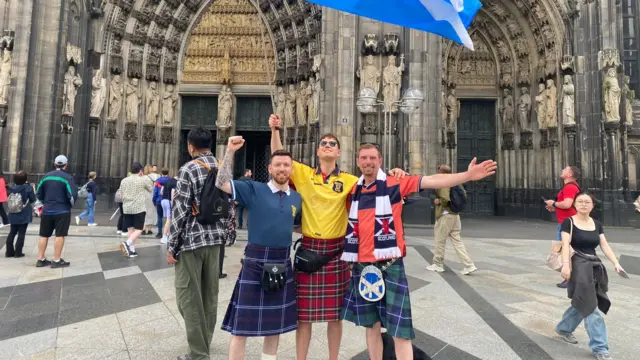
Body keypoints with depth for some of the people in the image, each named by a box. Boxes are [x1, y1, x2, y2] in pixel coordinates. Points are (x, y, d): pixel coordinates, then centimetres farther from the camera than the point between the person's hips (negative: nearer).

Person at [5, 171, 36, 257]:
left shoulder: (12, 188, 2)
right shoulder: (28, 187, -12)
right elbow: (33, 200, -8)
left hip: (13, 214, 5)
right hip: (24, 215, -5)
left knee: (12, 233, 14)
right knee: (21, 233, 1)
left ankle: (9, 251, 16)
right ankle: (18, 252, 2)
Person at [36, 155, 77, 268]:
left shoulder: (46, 176, 7)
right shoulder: (67, 177, -11)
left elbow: (38, 194, 12)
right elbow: (73, 195, -18)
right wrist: (71, 204, 2)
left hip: (47, 211, 6)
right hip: (62, 211, -6)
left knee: (44, 235, 13)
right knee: (60, 235, -1)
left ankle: (41, 260, 19)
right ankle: (57, 261, 2)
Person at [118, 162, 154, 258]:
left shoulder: (124, 180, 10)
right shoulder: (143, 180, -6)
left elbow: (121, 195, 15)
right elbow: (151, 189, 10)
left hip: (127, 208, 5)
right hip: (139, 208, -5)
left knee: (130, 229, 10)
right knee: (138, 229, 0)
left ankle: (132, 250, 11)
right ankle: (127, 243, -21)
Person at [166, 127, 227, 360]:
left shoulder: (188, 170, -11)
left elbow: (179, 210, -14)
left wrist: (171, 246, -7)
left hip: (191, 240, -6)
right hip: (215, 239, 7)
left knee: (189, 297, 4)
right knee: (209, 295, 16)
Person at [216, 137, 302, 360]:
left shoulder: (297, 198, 6)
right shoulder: (254, 190, -6)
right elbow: (222, 184, -15)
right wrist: (230, 152, -20)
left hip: (283, 264, 4)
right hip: (256, 262, -4)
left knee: (276, 322, 19)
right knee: (242, 324, 5)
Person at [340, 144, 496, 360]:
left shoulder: (394, 184, -5)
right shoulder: (353, 190, 7)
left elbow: (431, 181, -14)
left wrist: (467, 175, -24)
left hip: (389, 265, -4)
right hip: (361, 266, 4)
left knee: (398, 328, 1)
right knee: (371, 323, 16)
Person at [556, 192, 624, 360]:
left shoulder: (597, 224, 12)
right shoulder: (568, 222, -7)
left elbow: (605, 245, 8)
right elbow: (566, 244, -15)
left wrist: (616, 263, -5)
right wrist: (566, 265, -26)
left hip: (594, 266, 7)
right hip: (578, 266, -6)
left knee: (582, 304, 14)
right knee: (590, 306, -6)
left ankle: (563, 328, 34)